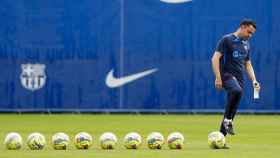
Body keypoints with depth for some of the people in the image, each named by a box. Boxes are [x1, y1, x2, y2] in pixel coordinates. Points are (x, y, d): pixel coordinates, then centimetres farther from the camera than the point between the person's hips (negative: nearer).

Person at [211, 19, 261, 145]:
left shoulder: (246, 45, 19)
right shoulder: (226, 40, -3)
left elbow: (248, 64, 25)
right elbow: (215, 58, -9)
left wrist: (253, 80, 10)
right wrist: (218, 78, -18)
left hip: (239, 78, 7)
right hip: (227, 75, -7)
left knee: (232, 110, 2)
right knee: (237, 91, -37)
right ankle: (227, 120, -24)